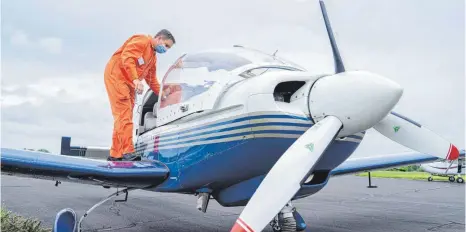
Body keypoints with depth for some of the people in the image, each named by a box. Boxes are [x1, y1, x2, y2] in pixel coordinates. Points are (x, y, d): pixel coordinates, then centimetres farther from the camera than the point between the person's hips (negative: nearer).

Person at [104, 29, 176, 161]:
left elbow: (152, 80, 24)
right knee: (124, 115, -18)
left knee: (125, 116, 5)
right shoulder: (142, 41, -8)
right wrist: (136, 79, -33)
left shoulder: (153, 57, 21)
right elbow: (127, 57, -23)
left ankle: (116, 154, 8)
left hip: (129, 83, 10)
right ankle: (127, 152, -23)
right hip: (116, 75, -10)